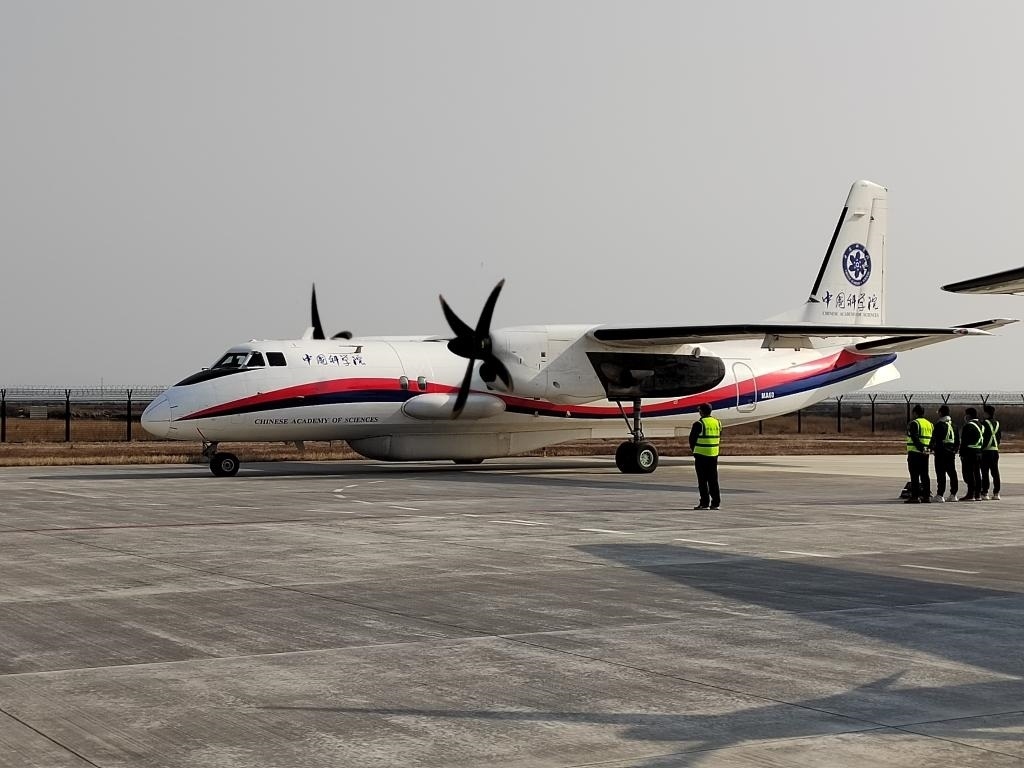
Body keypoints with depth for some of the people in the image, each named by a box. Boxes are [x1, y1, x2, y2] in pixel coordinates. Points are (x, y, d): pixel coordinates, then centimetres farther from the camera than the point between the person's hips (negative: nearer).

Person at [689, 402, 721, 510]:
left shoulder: (699, 424, -13)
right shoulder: (717, 423, 7)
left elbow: (692, 439, -7)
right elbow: (719, 438, 12)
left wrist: (694, 449, 10)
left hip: (701, 455, -6)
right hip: (714, 455, 6)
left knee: (703, 480, -1)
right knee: (713, 480, 11)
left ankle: (704, 503, -2)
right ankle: (716, 503, 10)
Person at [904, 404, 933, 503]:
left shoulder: (914, 423, -9)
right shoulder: (929, 424, 16)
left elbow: (915, 438, -21)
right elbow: (932, 439, 17)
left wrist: (920, 448, -22)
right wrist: (927, 448, 14)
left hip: (915, 452, -7)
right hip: (925, 453, 7)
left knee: (914, 475, -6)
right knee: (924, 475, 12)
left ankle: (915, 496, -8)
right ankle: (927, 495, 13)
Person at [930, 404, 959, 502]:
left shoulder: (939, 424, -9)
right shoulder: (953, 425, 13)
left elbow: (934, 438, -11)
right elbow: (958, 440, 17)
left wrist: (931, 448, 1)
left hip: (941, 452, -7)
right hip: (951, 452, 7)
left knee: (941, 474, -6)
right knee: (952, 473, 9)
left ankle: (940, 495, -8)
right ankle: (953, 495, 10)